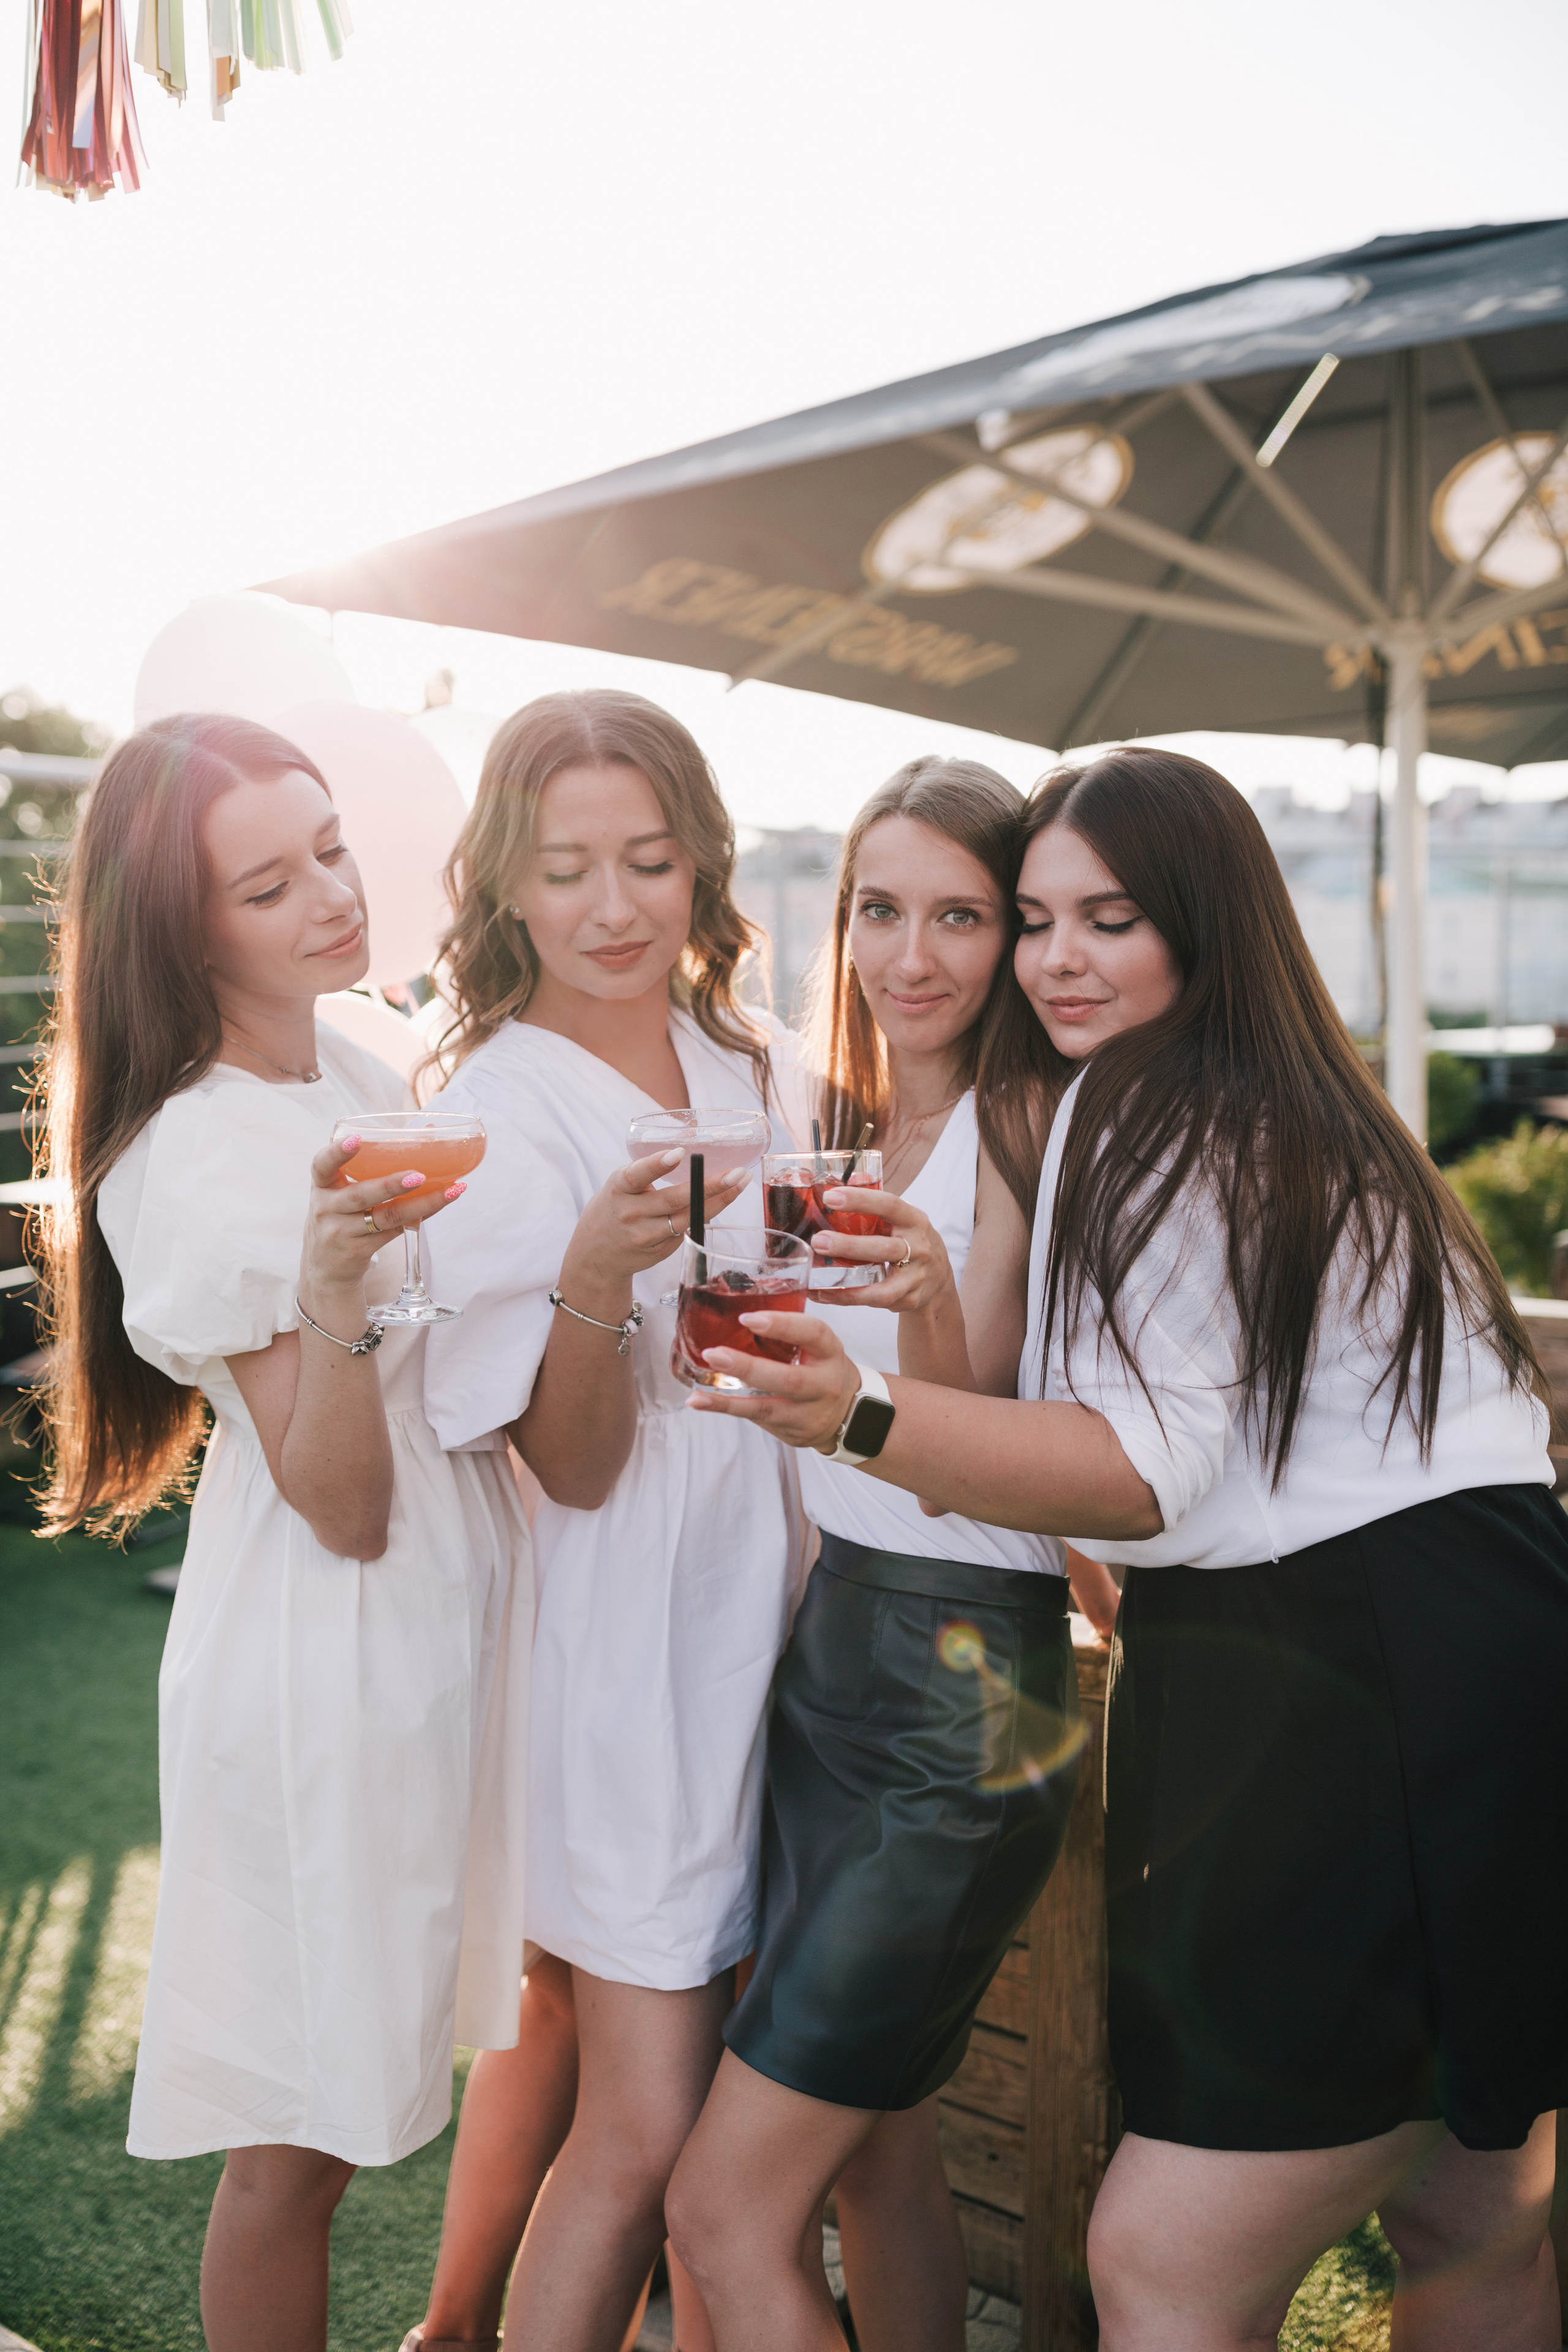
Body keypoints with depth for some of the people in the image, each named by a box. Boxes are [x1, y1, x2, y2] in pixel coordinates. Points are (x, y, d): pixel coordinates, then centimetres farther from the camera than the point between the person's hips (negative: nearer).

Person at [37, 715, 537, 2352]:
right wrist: (333, 1292, -36)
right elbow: (343, 1509, -21)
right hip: (324, 1664, -7)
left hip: (451, 1625, 7)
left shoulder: (363, 1076, 4)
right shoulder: (197, 1162, -20)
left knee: (369, 2080, 22)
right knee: (294, 2149, 10)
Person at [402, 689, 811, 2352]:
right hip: (613, 1635, -6)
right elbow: (576, 1465, -18)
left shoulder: (751, 1067, 4)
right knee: (647, 2126, -3)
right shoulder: (493, 1111, -14)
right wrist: (596, 1272, -34)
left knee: (563, 2024, 20)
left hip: (752, 1602, 6)